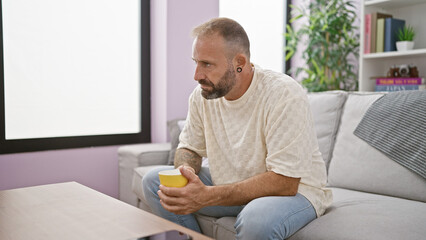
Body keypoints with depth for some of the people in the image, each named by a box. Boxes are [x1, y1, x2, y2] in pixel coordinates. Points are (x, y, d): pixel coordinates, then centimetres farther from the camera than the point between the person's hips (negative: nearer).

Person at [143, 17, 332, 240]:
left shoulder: (285, 95, -25)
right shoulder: (201, 95, -6)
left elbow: (284, 182, -28)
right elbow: (189, 148, 7)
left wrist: (208, 196, -34)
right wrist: (186, 172, -19)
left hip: (294, 190, -5)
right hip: (233, 187, 6)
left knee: (257, 218, -39)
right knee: (154, 180, -5)